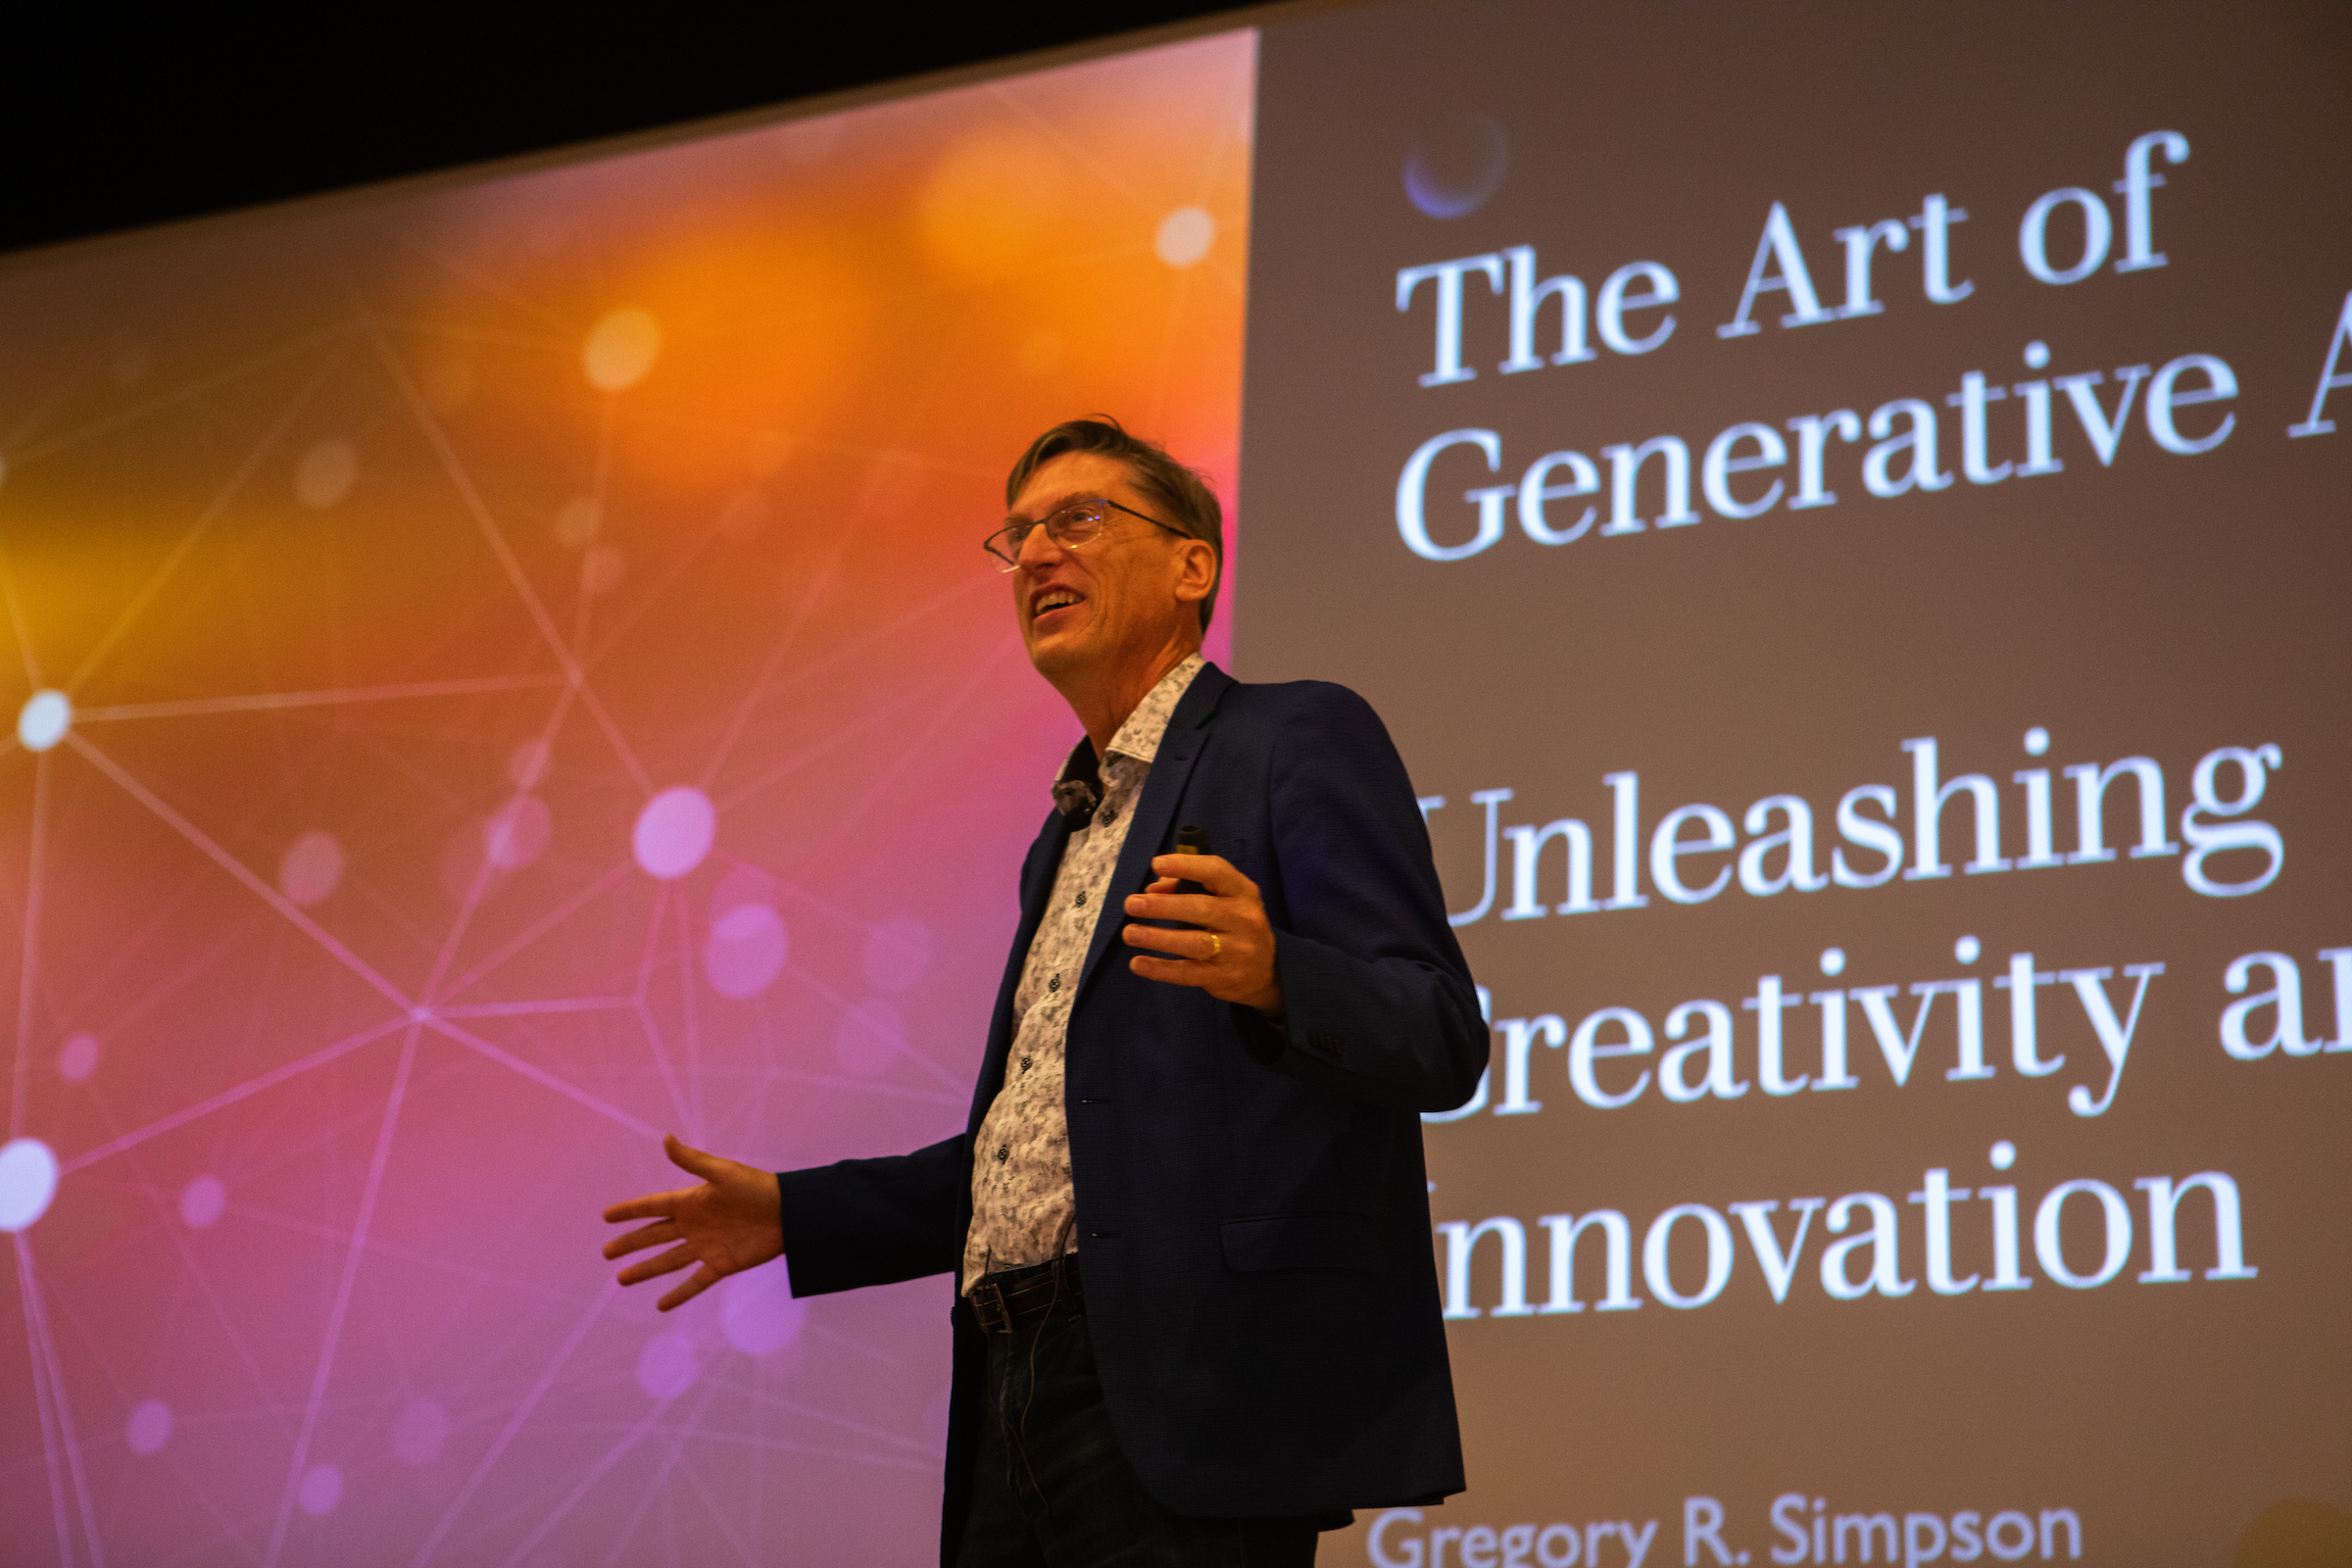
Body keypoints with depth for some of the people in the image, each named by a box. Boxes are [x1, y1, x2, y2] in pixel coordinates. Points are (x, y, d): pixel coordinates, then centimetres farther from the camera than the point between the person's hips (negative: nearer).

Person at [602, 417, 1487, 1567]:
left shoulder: (1299, 740, 0)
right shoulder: (1072, 832, 24)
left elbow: (1440, 1039, -11)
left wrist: (1270, 975, -30)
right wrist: (794, 1218, 26)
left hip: (1186, 1389, -8)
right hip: (1024, 1387, 8)